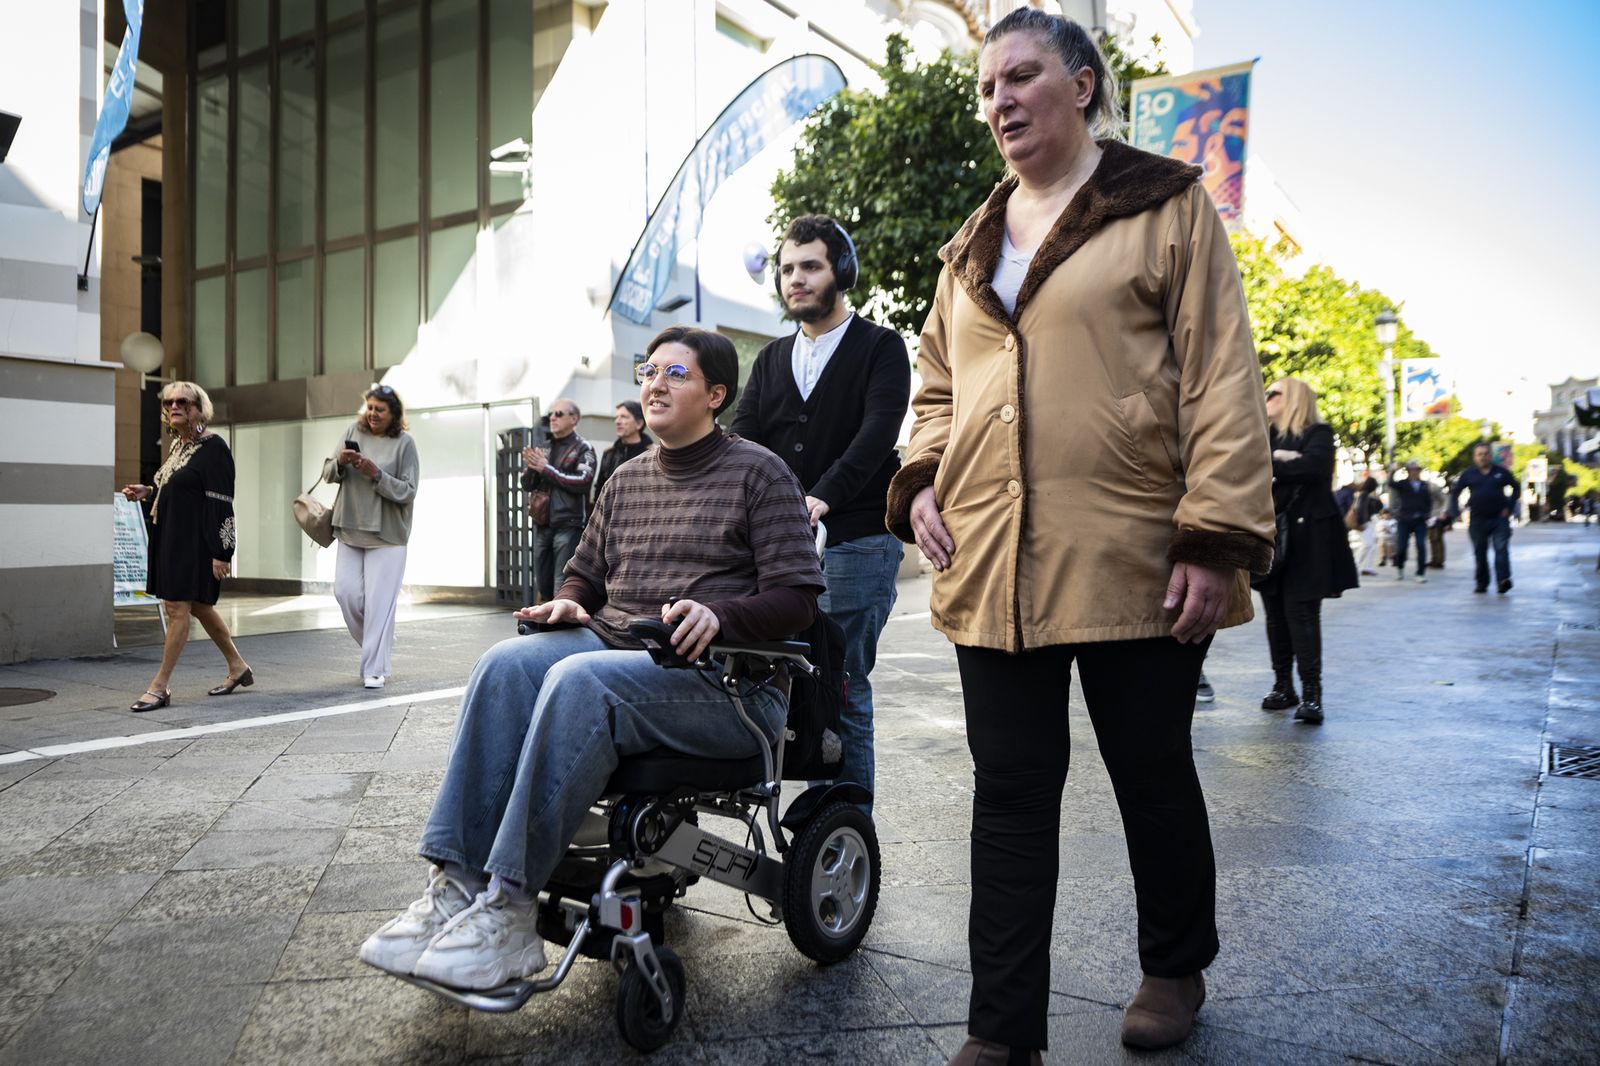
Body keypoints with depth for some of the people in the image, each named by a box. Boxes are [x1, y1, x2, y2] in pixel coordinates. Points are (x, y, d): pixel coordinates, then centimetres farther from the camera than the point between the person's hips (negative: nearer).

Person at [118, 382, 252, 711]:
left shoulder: (212, 447, -13)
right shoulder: (178, 444, 13)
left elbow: (220, 501, -17)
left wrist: (221, 552, -20)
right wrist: (148, 493, 5)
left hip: (195, 540, -10)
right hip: (172, 537, 10)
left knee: (178, 607, -6)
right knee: (199, 606, 15)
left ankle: (160, 686, 1)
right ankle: (238, 667, 27)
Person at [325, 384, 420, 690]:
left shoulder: (404, 443, -6)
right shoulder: (354, 433, 5)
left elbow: (408, 492, -9)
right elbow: (328, 474, 7)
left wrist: (376, 474, -21)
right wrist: (340, 462, -14)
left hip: (387, 535, -4)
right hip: (351, 529, 4)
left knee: (379, 603, -4)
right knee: (346, 592, 3)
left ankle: (375, 669, 5)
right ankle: (376, 647, 27)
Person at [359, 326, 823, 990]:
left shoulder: (758, 472, 2)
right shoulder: (627, 480, 20)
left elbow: (798, 597, -5)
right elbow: (586, 574, 29)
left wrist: (718, 615, -23)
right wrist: (568, 604, 5)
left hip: (719, 676, -6)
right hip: (613, 645, 6)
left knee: (579, 680, -34)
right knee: (506, 664, -23)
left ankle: (510, 904, -31)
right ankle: (456, 881, -27)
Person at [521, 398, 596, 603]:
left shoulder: (583, 449, -1)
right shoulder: (545, 449, 17)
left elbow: (584, 481, -16)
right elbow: (527, 485, 15)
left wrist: (546, 469, -13)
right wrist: (531, 468, -7)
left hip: (568, 526, -6)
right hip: (542, 525, 7)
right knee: (543, 583, 12)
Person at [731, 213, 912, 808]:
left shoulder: (880, 348, 3)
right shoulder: (772, 359, 19)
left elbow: (878, 431, -13)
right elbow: (744, 440, 7)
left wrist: (823, 496, -29)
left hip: (856, 541, -5)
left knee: (842, 688, -5)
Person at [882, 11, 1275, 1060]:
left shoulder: (1166, 206, 3)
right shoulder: (970, 247, 18)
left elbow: (1221, 378, -5)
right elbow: (939, 385, 23)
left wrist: (1217, 537, -13)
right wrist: (923, 479, 3)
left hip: (1134, 565, -4)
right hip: (993, 568, 4)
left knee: (1153, 775, 12)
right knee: (1011, 795, 6)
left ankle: (1176, 970, 37)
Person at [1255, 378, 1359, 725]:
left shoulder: (1318, 434, 0)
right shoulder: (1266, 437, 18)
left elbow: (1314, 466, -20)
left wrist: (1269, 466, -9)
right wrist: (1278, 459, -13)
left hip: (1305, 537, -5)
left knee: (1301, 614, -11)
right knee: (1276, 614, 7)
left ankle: (1311, 693, -8)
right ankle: (1283, 686, 15)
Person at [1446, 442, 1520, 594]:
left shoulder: (1501, 472, 4)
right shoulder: (1468, 474, 4)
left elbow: (1516, 488, 16)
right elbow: (1455, 492, 9)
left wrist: (1509, 507, 5)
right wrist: (1455, 512, -3)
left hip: (1499, 518, -1)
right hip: (1477, 520, 1)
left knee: (1501, 549, -13)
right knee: (1479, 553, 7)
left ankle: (1503, 581, -20)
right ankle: (1481, 583, 18)